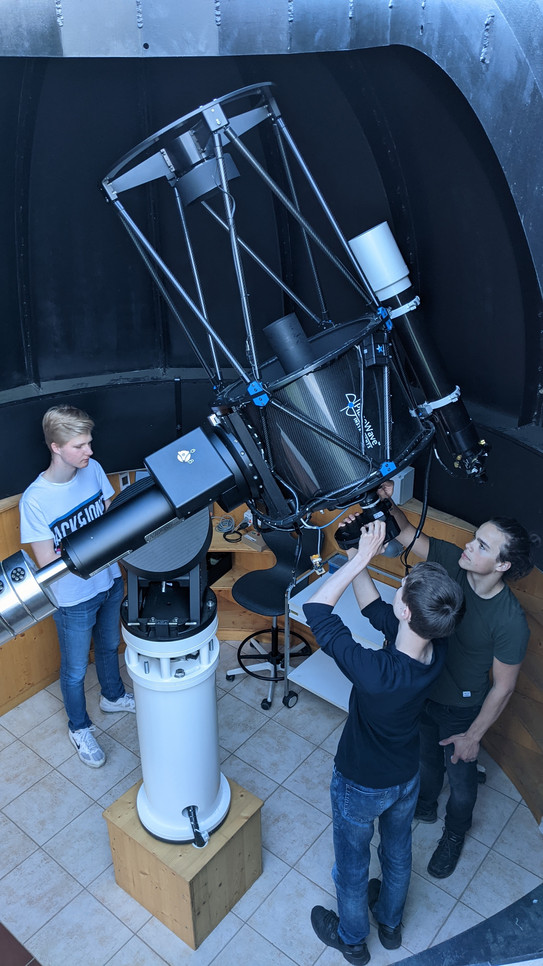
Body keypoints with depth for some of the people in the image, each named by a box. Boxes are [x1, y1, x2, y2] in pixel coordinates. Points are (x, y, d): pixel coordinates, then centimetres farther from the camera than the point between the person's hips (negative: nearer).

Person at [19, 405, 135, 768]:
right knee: (76, 670, 18)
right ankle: (79, 727, 44)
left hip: (110, 582, 5)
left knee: (109, 647, 29)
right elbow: (47, 563, -24)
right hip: (74, 599, -5)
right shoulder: (35, 500, -28)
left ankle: (114, 696, 57)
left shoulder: (93, 469, -13)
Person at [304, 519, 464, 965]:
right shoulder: (436, 651, -26)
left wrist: (361, 558, -33)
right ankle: (391, 923, 61)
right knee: (398, 852, 32)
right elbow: (376, 608, -11)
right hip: (406, 777, 5)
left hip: (360, 786, -5)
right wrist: (357, 559, -17)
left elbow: (316, 608, -36)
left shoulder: (375, 671, -45)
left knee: (352, 865, 25)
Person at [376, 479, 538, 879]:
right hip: (424, 691, 4)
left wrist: (473, 736, -12)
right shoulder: (454, 562, -23)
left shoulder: (510, 621, -34)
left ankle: (455, 834, 55)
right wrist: (387, 502, -38)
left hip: (461, 710, -4)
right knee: (426, 759, 31)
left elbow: (503, 687, -22)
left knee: (460, 778, 23)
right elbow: (407, 533, -16)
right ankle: (425, 807, 63)